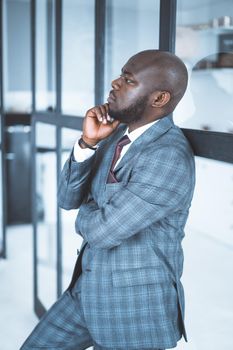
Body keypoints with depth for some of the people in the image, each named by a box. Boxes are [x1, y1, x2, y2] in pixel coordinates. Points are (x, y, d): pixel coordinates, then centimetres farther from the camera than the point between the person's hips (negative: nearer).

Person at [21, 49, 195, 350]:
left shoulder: (170, 158, -26)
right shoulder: (117, 133, 2)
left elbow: (102, 230, -26)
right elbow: (67, 198, -1)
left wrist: (85, 213, -3)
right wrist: (87, 142, -16)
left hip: (137, 306, -7)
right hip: (90, 288, 8)